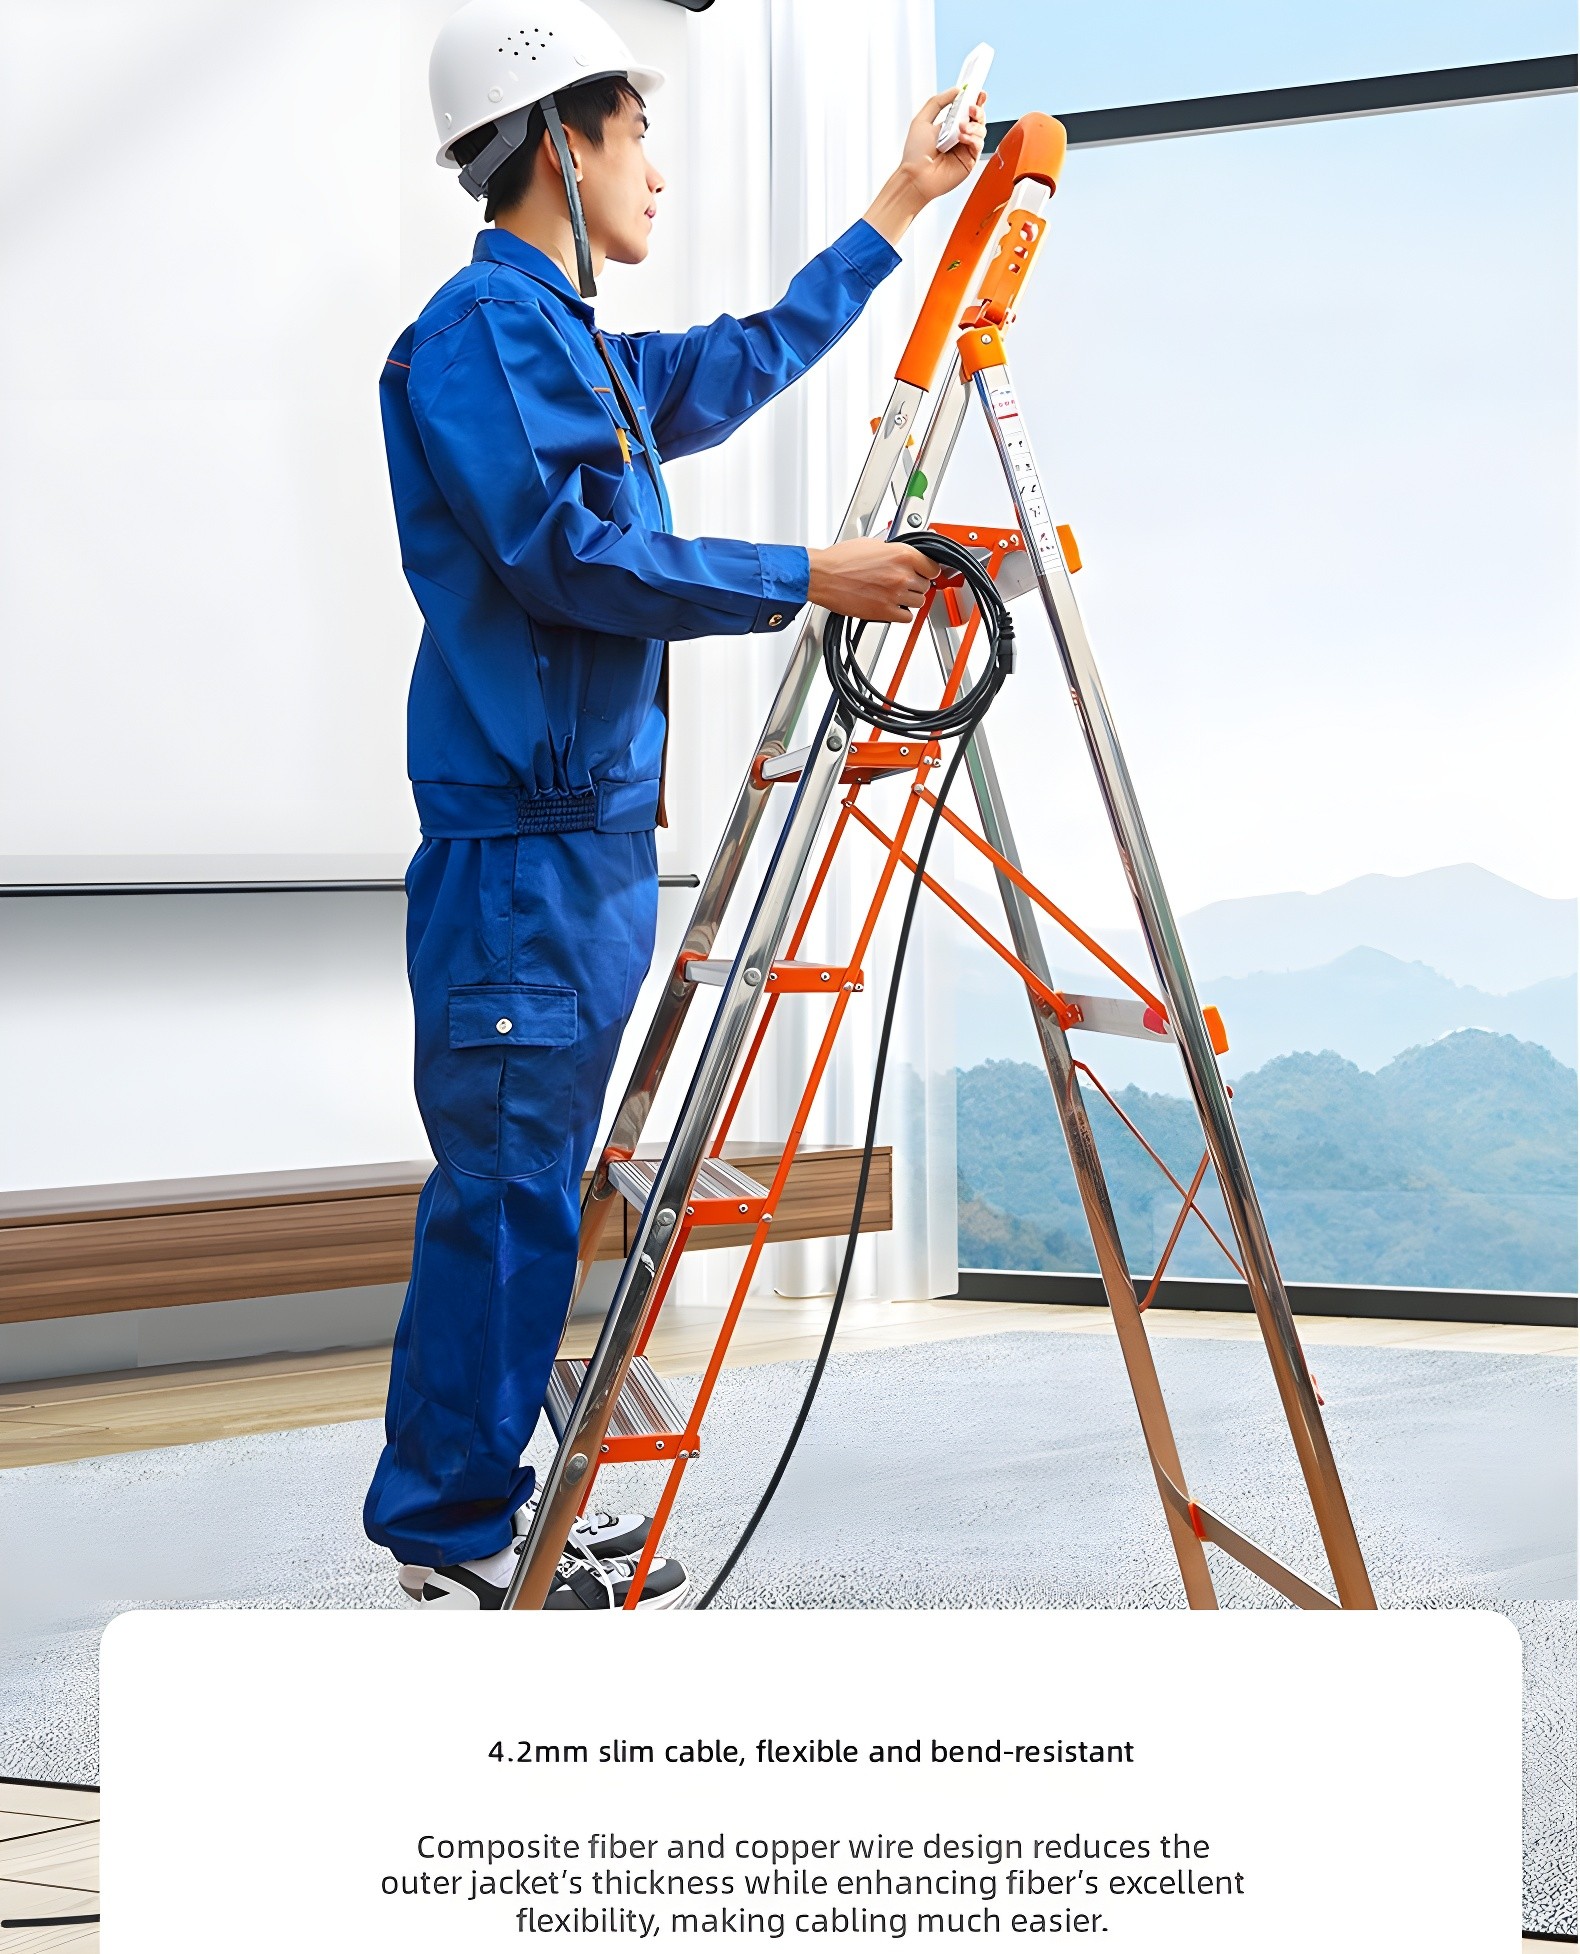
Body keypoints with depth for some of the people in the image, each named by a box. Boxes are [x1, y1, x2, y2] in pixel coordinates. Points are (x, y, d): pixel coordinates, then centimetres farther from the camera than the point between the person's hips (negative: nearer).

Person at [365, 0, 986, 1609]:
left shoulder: (578, 344, 20)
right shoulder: (483, 326, -9)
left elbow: (750, 360, 35)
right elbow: (567, 553, -19)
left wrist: (898, 207, 39)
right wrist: (805, 580, -16)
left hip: (595, 828, 10)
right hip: (519, 831, -10)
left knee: (532, 1186, 11)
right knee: (505, 1183, -6)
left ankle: (481, 1508, 19)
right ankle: (453, 1536, 2)